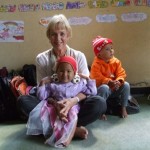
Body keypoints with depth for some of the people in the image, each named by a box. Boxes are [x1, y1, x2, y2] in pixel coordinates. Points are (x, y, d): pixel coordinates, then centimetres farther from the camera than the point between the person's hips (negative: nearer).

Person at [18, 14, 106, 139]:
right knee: (23, 100, -26)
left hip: (74, 104, -1)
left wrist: (73, 100, -31)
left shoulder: (79, 56, -3)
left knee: (100, 103, -28)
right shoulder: (41, 59, -2)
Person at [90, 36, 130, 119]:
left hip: (115, 89, 5)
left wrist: (118, 81, -26)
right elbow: (98, 78, -24)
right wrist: (110, 82, -34)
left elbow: (121, 74, -5)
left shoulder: (116, 61, -2)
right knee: (104, 88, -37)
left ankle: (124, 108, -3)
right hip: (101, 88, -5)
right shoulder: (96, 64, -17)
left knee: (126, 85, -19)